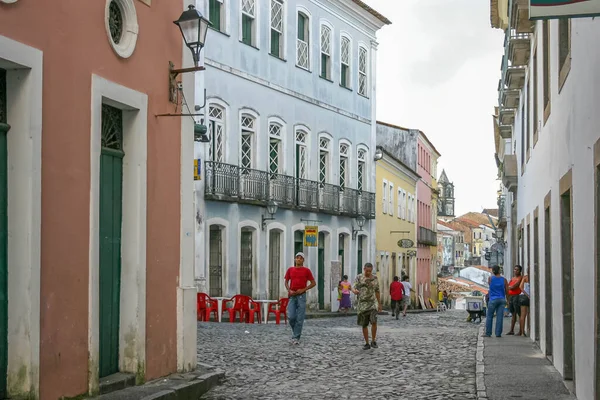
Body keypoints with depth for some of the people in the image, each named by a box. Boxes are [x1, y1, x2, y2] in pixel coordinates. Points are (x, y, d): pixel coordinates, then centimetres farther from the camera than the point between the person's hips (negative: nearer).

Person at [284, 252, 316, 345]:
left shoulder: (306, 270, 1)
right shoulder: (290, 270, 10)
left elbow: (313, 283, 2)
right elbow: (286, 282, 16)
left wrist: (303, 289, -8)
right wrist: (289, 290, -2)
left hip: (301, 295, -2)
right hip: (292, 296, 2)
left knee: (299, 318, -4)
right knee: (291, 316, -4)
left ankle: (296, 338, 2)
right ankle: (295, 331, 22)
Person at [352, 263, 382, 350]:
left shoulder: (375, 278, 6)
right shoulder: (359, 278, 0)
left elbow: (377, 291, 13)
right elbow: (354, 288, -7)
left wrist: (379, 304, 14)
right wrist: (355, 291, -32)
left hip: (373, 303, 0)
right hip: (363, 303, 0)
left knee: (374, 321, -18)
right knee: (364, 324, 3)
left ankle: (373, 341, -3)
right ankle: (367, 344, 14)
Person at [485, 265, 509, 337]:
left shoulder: (490, 278, -4)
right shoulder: (504, 279, 0)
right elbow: (507, 291, 3)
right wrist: (507, 300, 14)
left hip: (493, 300, -2)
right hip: (502, 299, 2)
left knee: (489, 317, 5)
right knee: (500, 317, 1)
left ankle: (488, 333, 2)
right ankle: (498, 334, -1)